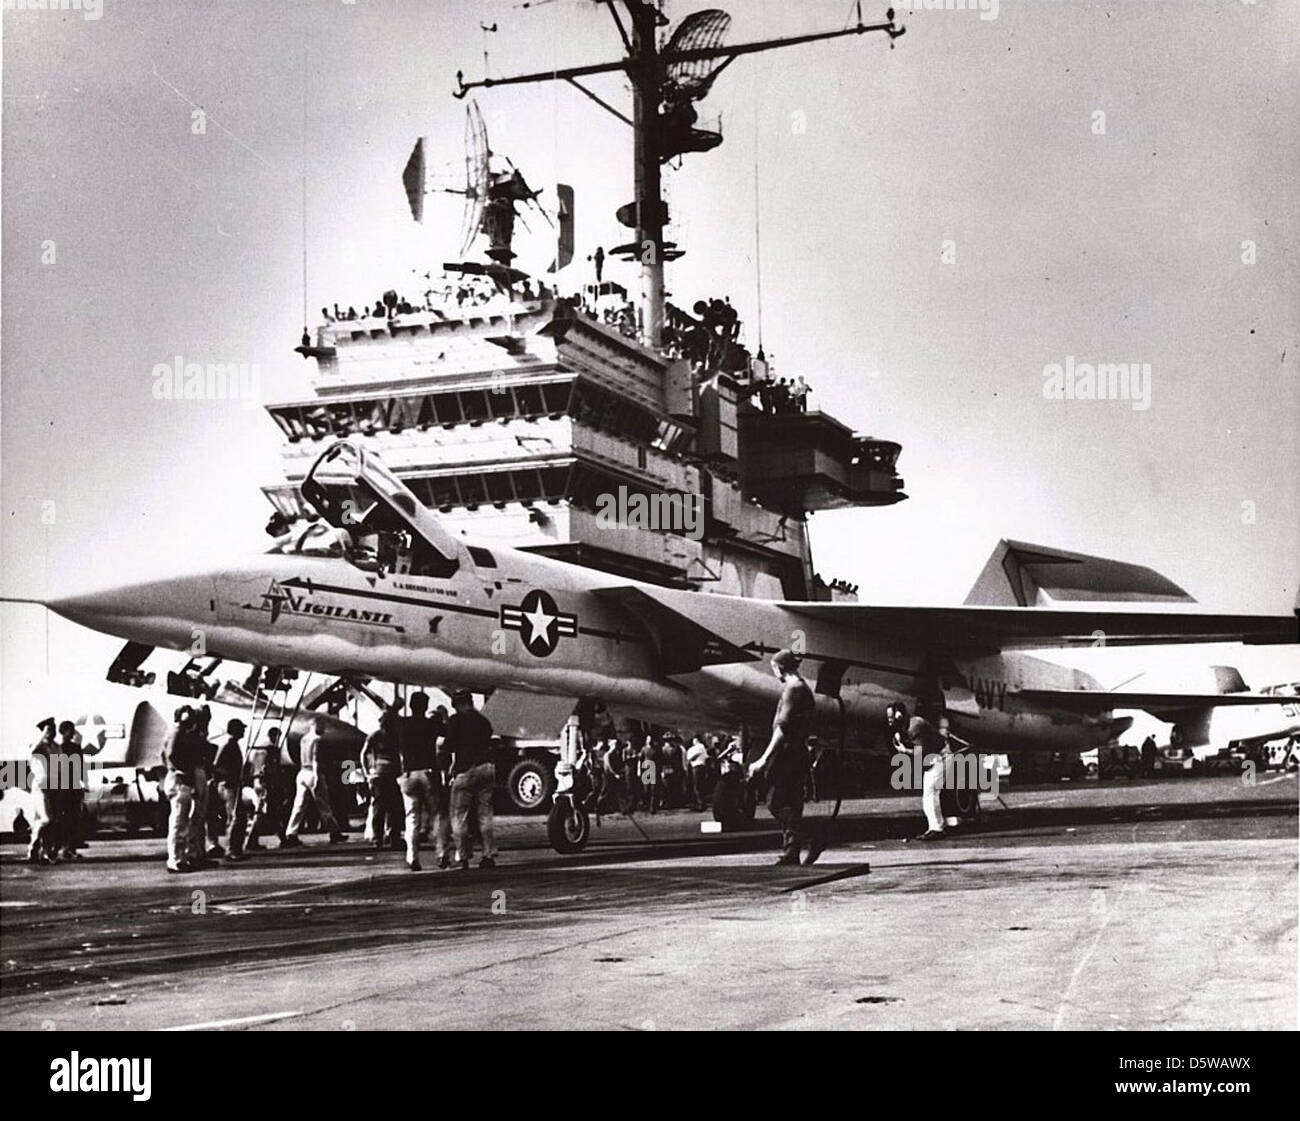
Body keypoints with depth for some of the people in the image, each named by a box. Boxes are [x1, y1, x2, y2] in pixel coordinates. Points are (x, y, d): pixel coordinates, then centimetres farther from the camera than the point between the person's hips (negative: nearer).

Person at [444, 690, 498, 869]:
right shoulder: (483, 720, 15)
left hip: (465, 769, -5)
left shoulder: (456, 720, -4)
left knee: (459, 816, 2)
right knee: (485, 814, 8)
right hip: (487, 767, 5)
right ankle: (489, 855, 3)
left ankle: (462, 858, -1)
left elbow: (449, 746, -7)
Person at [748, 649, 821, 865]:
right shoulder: (804, 688, 18)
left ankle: (812, 840, -17)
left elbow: (783, 728, -19)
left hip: (787, 752, -10)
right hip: (798, 754, 10)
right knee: (790, 806, 9)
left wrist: (764, 759, -20)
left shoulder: (792, 689, -13)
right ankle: (790, 854, 9)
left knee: (777, 803, -9)